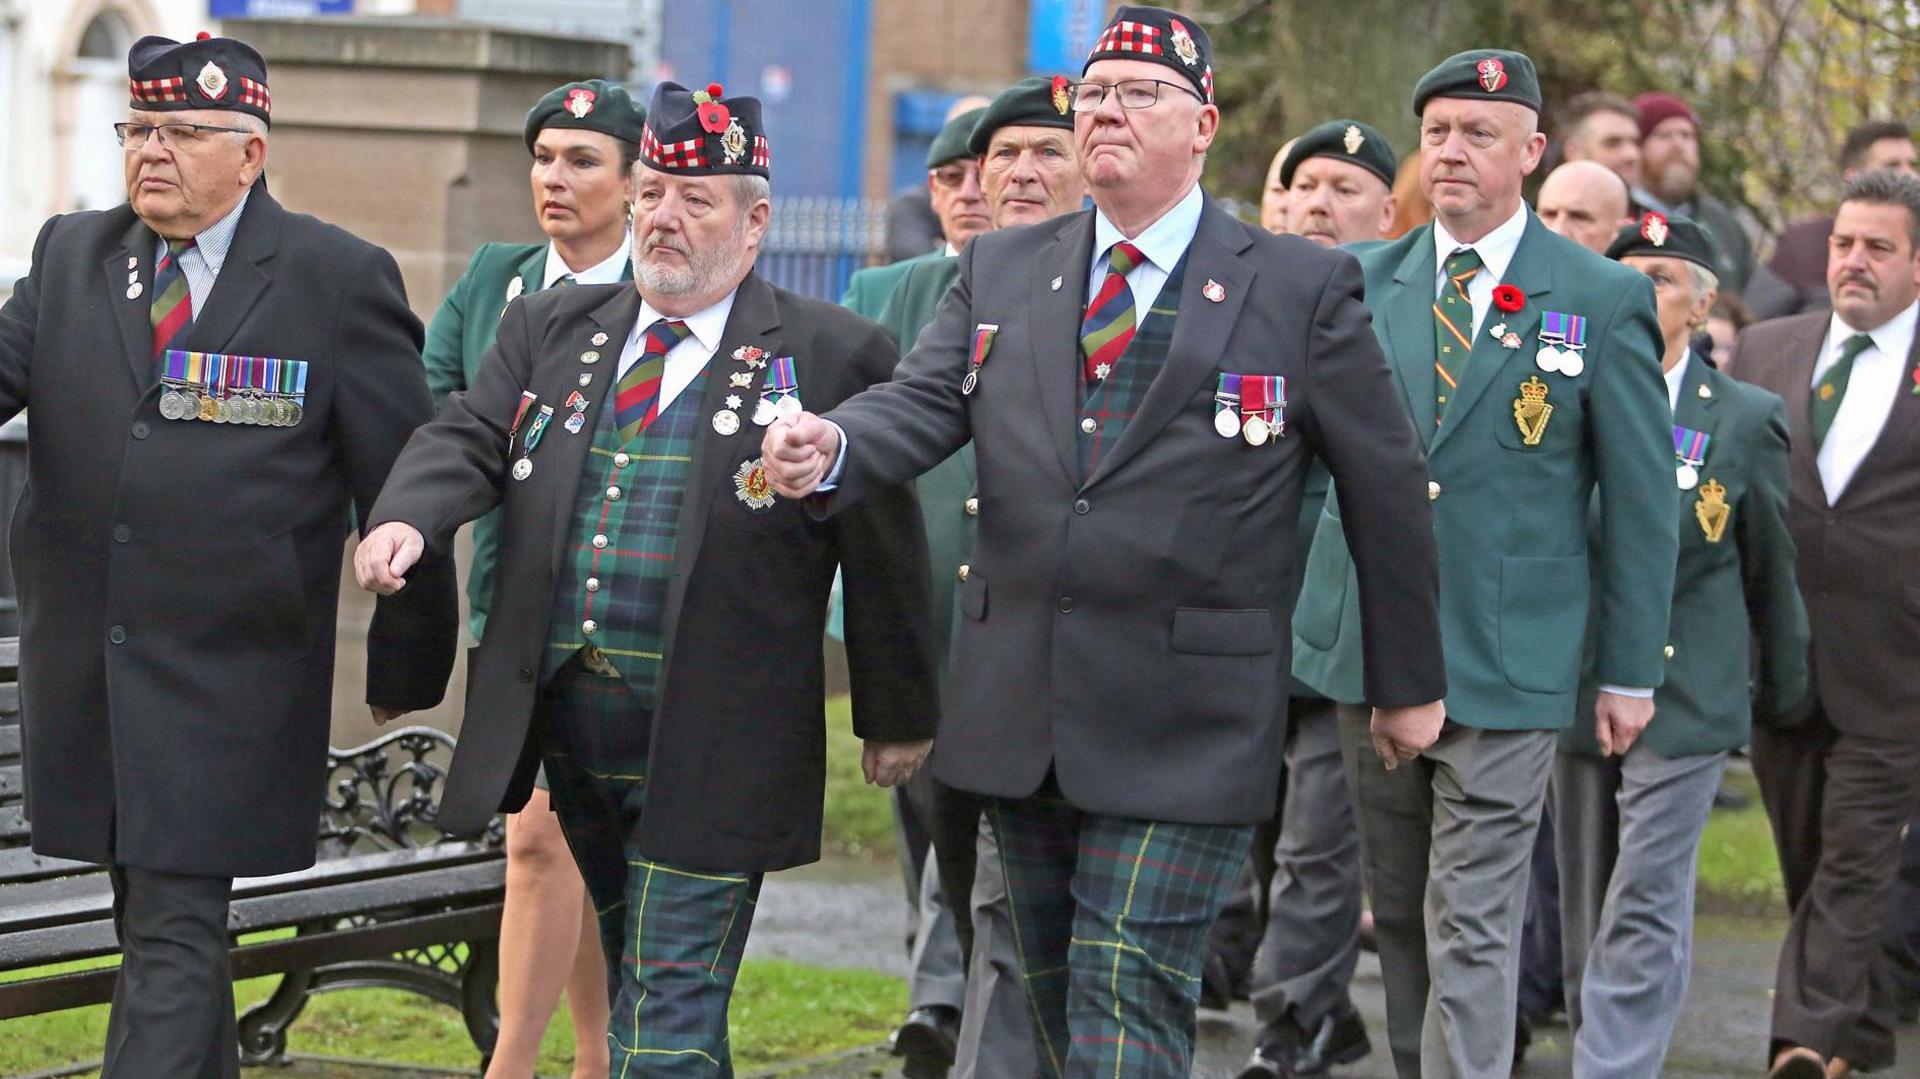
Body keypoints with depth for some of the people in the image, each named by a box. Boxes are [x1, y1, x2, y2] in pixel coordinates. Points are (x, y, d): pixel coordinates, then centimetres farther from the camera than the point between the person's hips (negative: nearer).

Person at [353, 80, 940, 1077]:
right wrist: (406, 518, -21)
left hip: (710, 752, -5)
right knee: (633, 984, 16)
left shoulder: (829, 354, -1)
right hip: (569, 728, 5)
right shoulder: (548, 330, 13)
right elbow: (467, 440, 2)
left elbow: (884, 551, 2)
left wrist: (894, 718, 4)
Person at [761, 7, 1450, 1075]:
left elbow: (1387, 486, 4)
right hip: (1020, 714, 5)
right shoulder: (1001, 270, 10)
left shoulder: (1302, 287, -1)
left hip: (1185, 732, -5)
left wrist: (1409, 686, 8)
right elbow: (920, 404, -3)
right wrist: (830, 447, -27)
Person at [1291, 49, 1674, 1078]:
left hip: (1506, 658, -4)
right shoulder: (1361, 283, 7)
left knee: (1472, 926, -7)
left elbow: (1640, 498, 1)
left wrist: (1631, 672, 0)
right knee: (1397, 910, 13)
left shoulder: (1604, 299, -1)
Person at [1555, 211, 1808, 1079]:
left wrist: (1783, 685, 15)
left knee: (1644, 914, -9)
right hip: (1578, 688, 3)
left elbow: (1770, 563, 8)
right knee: (1588, 914, 11)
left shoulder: (1747, 418, -1)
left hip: (1684, 699, -3)